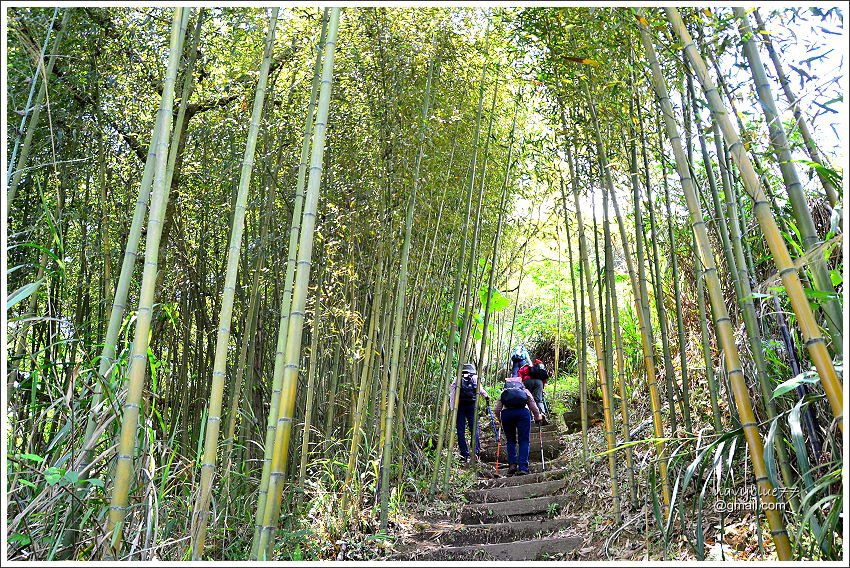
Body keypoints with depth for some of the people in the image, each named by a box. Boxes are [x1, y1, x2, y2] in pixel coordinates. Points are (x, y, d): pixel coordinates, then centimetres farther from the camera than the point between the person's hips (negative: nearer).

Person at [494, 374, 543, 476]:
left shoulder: (503, 392, 30)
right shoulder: (525, 391, 31)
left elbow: (497, 410, 19)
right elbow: (534, 408, 23)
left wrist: (500, 421, 35)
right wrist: (538, 418, 40)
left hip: (506, 413, 1)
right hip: (523, 411, -1)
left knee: (510, 441, 18)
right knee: (524, 441, 7)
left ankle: (512, 464, 5)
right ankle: (522, 468, -4)